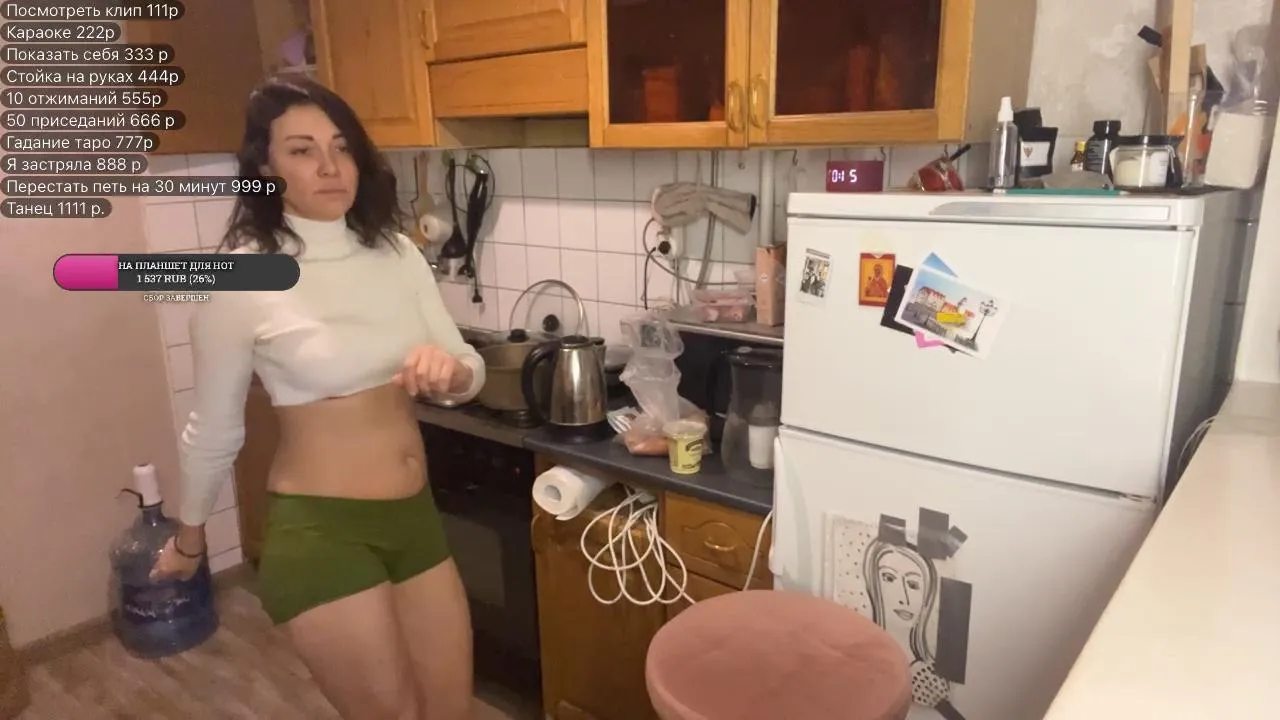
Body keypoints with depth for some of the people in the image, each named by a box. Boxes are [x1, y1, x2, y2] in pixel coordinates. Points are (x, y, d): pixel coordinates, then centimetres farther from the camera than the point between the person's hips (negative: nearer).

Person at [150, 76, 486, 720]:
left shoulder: (396, 254, 1)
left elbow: (471, 372, 5)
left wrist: (448, 368, -19)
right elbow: (214, 427, -1)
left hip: (415, 515, 5)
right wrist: (189, 536, 12)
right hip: (318, 528, -5)